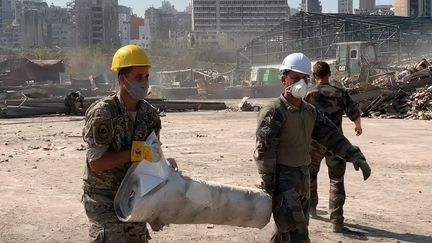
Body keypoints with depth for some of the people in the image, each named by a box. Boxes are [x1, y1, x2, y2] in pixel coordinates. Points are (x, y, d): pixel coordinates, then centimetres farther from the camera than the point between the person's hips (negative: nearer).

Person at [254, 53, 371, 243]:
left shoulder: (310, 112, 9)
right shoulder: (273, 112, -14)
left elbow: (331, 136, 5)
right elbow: (264, 151, -17)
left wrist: (355, 156, -10)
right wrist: (268, 188, -19)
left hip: (303, 179, 7)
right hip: (281, 182, -7)